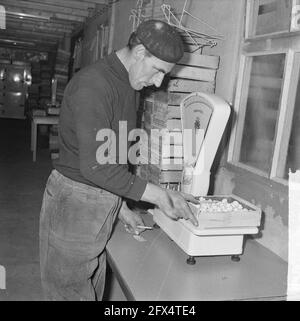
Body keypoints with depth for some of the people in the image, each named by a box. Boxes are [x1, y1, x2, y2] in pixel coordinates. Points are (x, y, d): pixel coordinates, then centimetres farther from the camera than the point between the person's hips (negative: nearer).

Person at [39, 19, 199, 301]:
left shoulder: (129, 85, 10)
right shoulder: (93, 84, -20)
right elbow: (94, 166, -26)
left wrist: (120, 206, 12)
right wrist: (159, 195, -23)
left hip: (103, 203, 8)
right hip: (74, 203, -8)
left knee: (93, 291, 17)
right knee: (72, 293, 6)